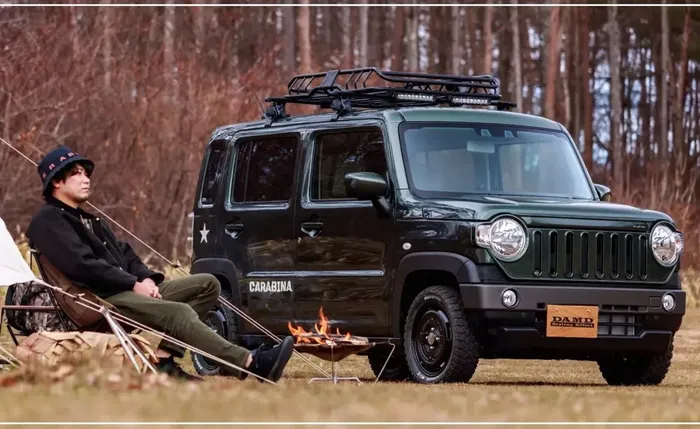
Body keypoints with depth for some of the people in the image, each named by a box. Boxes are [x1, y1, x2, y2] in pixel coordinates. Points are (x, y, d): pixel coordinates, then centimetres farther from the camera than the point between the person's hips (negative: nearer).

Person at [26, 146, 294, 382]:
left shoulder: (87, 220, 29)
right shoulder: (48, 221, -2)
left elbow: (123, 253, 23)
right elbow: (82, 265, -15)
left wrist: (146, 278, 1)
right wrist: (134, 283, -14)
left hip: (129, 291, 10)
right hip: (99, 301, -10)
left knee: (207, 284, -1)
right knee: (179, 312, -30)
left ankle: (163, 354, -21)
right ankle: (251, 364, -38)